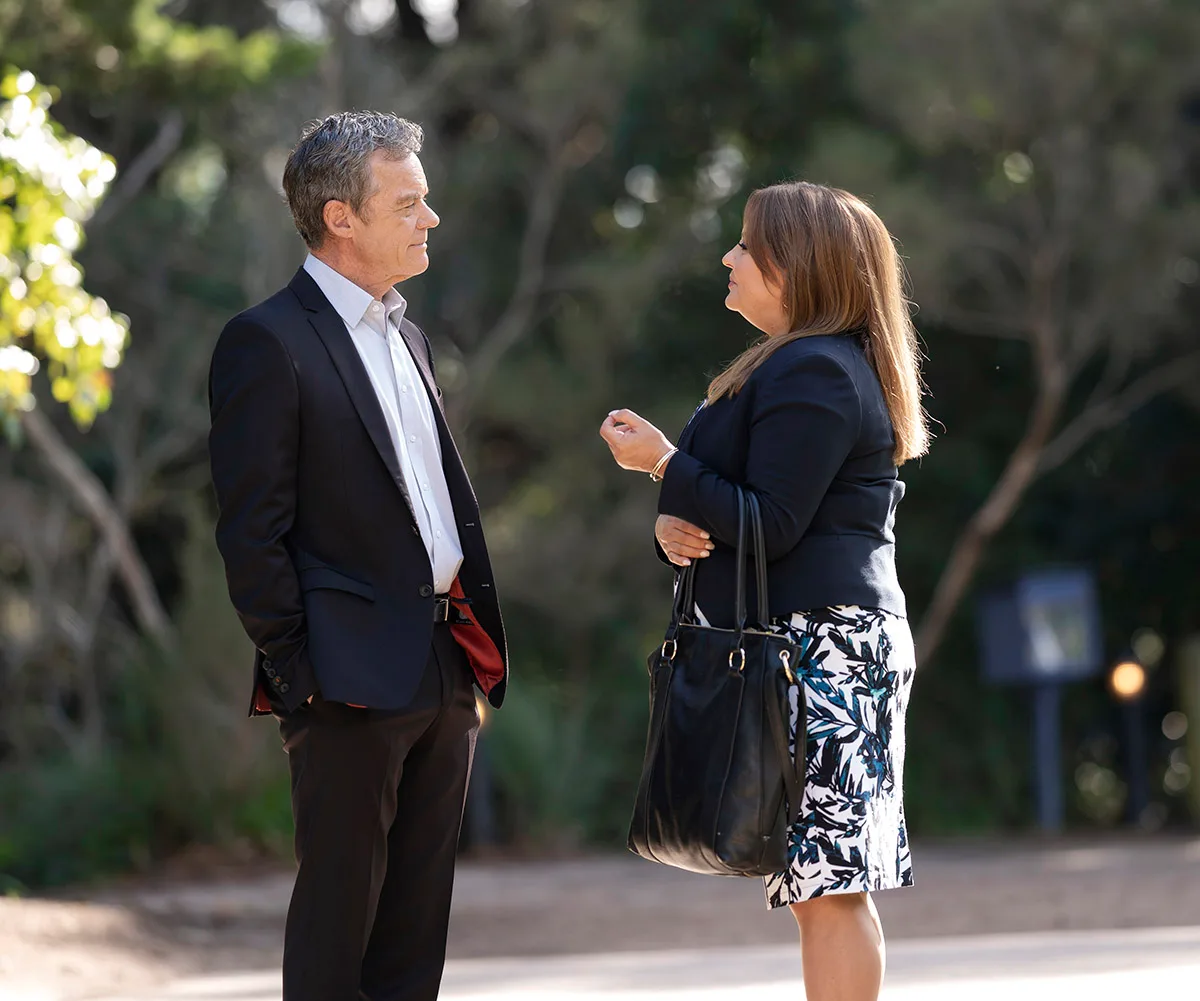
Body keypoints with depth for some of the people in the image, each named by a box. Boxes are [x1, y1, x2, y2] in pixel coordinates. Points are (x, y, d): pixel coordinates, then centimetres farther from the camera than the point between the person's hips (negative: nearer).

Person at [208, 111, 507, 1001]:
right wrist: (296, 675, -14)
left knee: (417, 922, 11)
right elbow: (251, 534, -12)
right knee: (338, 911, -2)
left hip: (445, 673, 8)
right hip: (354, 682, -8)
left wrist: (478, 643, 13)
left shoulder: (406, 335, 17)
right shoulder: (268, 343, -10)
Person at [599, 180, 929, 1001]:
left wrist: (664, 463, -9)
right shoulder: (800, 364, 22)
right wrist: (674, 525, 3)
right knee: (827, 886, 9)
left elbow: (771, 525, -19)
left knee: (828, 884, -12)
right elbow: (744, 503, 25)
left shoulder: (813, 373, -13)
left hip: (820, 647, -11)